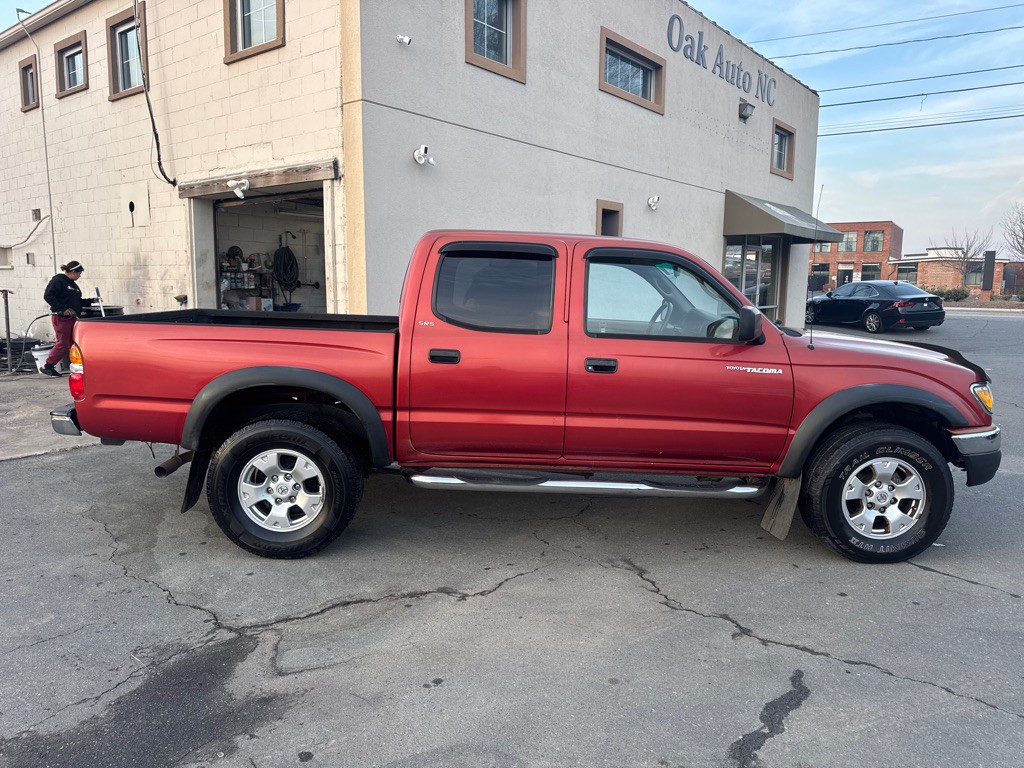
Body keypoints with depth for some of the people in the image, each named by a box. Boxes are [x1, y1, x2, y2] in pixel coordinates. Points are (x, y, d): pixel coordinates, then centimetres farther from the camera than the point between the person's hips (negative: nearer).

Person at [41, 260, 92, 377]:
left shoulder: (72, 283, 17)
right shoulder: (58, 281, -10)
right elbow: (48, 296, -17)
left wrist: (91, 301, 16)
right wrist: (63, 309, -23)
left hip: (72, 318, 9)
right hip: (61, 318, -9)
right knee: (63, 343, -6)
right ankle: (48, 366, 4)